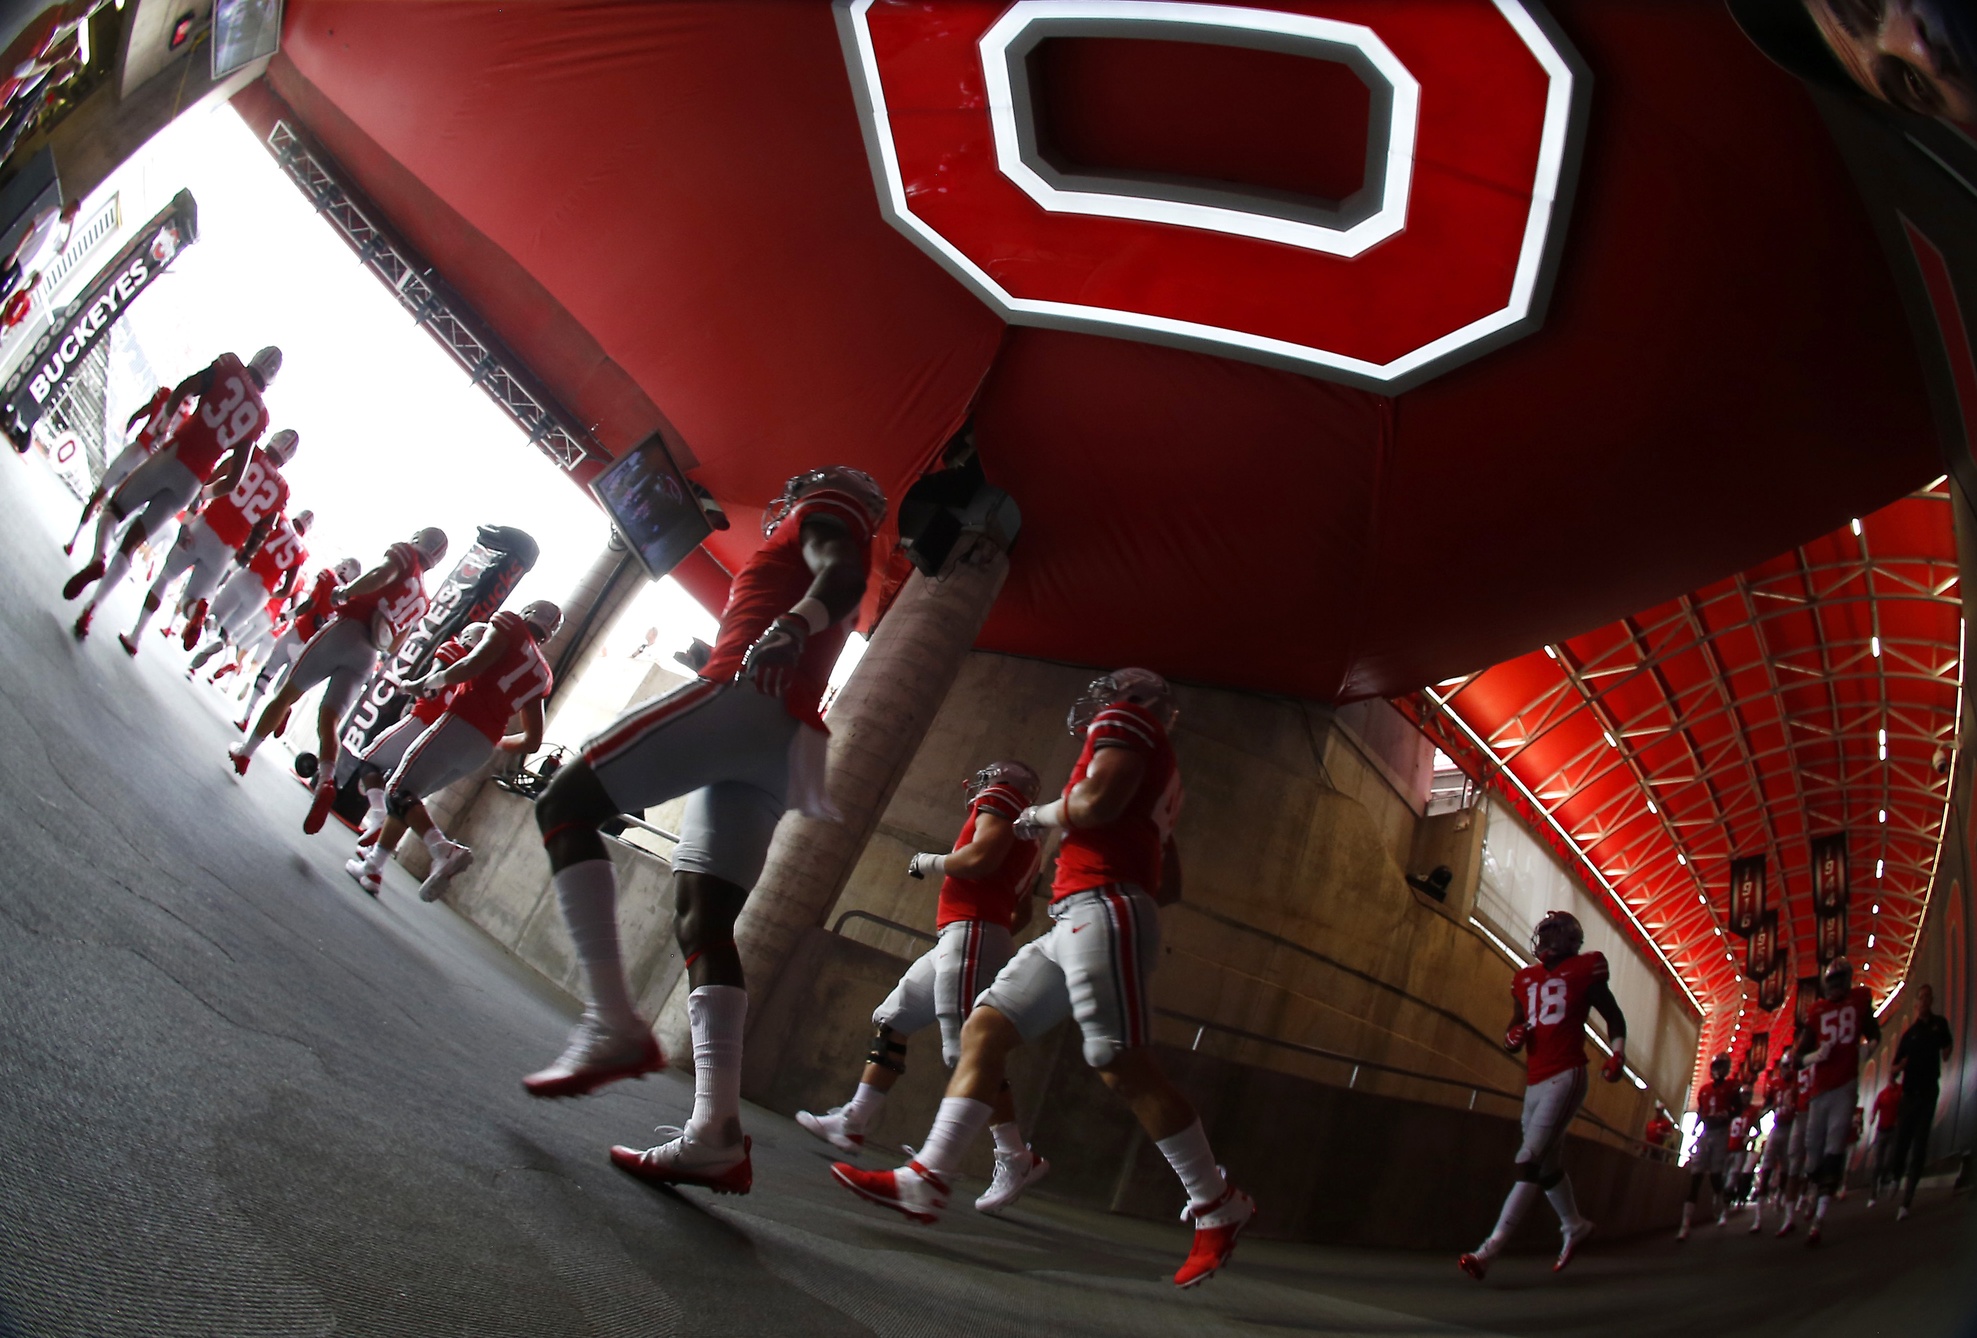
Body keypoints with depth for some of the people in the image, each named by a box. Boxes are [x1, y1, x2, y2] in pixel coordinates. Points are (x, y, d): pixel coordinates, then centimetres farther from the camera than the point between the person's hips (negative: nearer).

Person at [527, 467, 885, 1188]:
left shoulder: (823, 515, 11)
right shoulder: (821, 604, 37)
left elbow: (845, 574, -11)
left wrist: (794, 624, -30)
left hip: (745, 694, -9)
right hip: (778, 752, 9)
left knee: (566, 803, -10)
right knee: (703, 921, 3)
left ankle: (613, 1021, -21)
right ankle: (716, 1133, -7)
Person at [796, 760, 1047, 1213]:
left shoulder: (1000, 799, -1)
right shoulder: (1023, 830, 25)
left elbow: (982, 858, -19)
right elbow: (1022, 913, 27)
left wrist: (931, 863, -5)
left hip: (970, 934, -11)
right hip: (956, 942, 11)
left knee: (967, 1052, -14)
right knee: (890, 1023, 15)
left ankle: (1017, 1160, -12)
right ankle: (852, 1123, 18)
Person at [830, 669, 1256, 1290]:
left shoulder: (1126, 717, 4)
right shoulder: (1157, 773, 30)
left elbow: (1098, 801, -15)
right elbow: (1170, 886, 30)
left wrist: (1038, 817, 1)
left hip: (1103, 912, -10)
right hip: (1074, 925, 10)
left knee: (1125, 1066, -12)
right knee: (983, 1029, 3)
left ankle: (1218, 1207, -2)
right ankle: (925, 1180, -3)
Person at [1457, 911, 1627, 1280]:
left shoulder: (1584, 971, 2)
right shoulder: (1526, 979, 16)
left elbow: (1614, 1017, 9)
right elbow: (1515, 1027, 22)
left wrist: (1617, 1056, -7)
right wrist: (1512, 1038, -1)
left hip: (1565, 1078, -7)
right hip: (1534, 1082, 7)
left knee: (1531, 1160, -16)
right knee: (1548, 1165, 16)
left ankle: (1489, 1250, -23)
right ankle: (1574, 1226, 41)